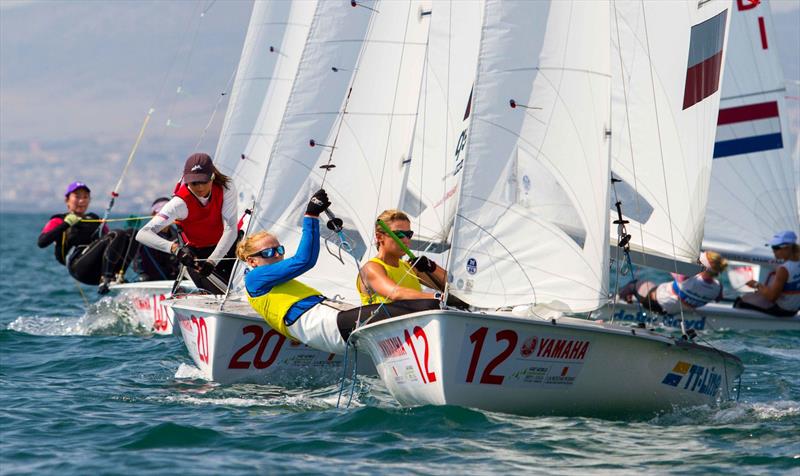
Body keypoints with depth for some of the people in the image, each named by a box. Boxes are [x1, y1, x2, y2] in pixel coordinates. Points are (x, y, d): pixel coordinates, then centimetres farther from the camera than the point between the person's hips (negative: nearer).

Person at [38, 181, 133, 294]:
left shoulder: (95, 220, 30)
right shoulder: (59, 221, 15)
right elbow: (41, 242, -2)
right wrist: (66, 224, -10)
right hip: (79, 266, -6)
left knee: (129, 234, -11)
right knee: (116, 235, -22)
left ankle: (118, 276, -26)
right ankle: (105, 280, -34)